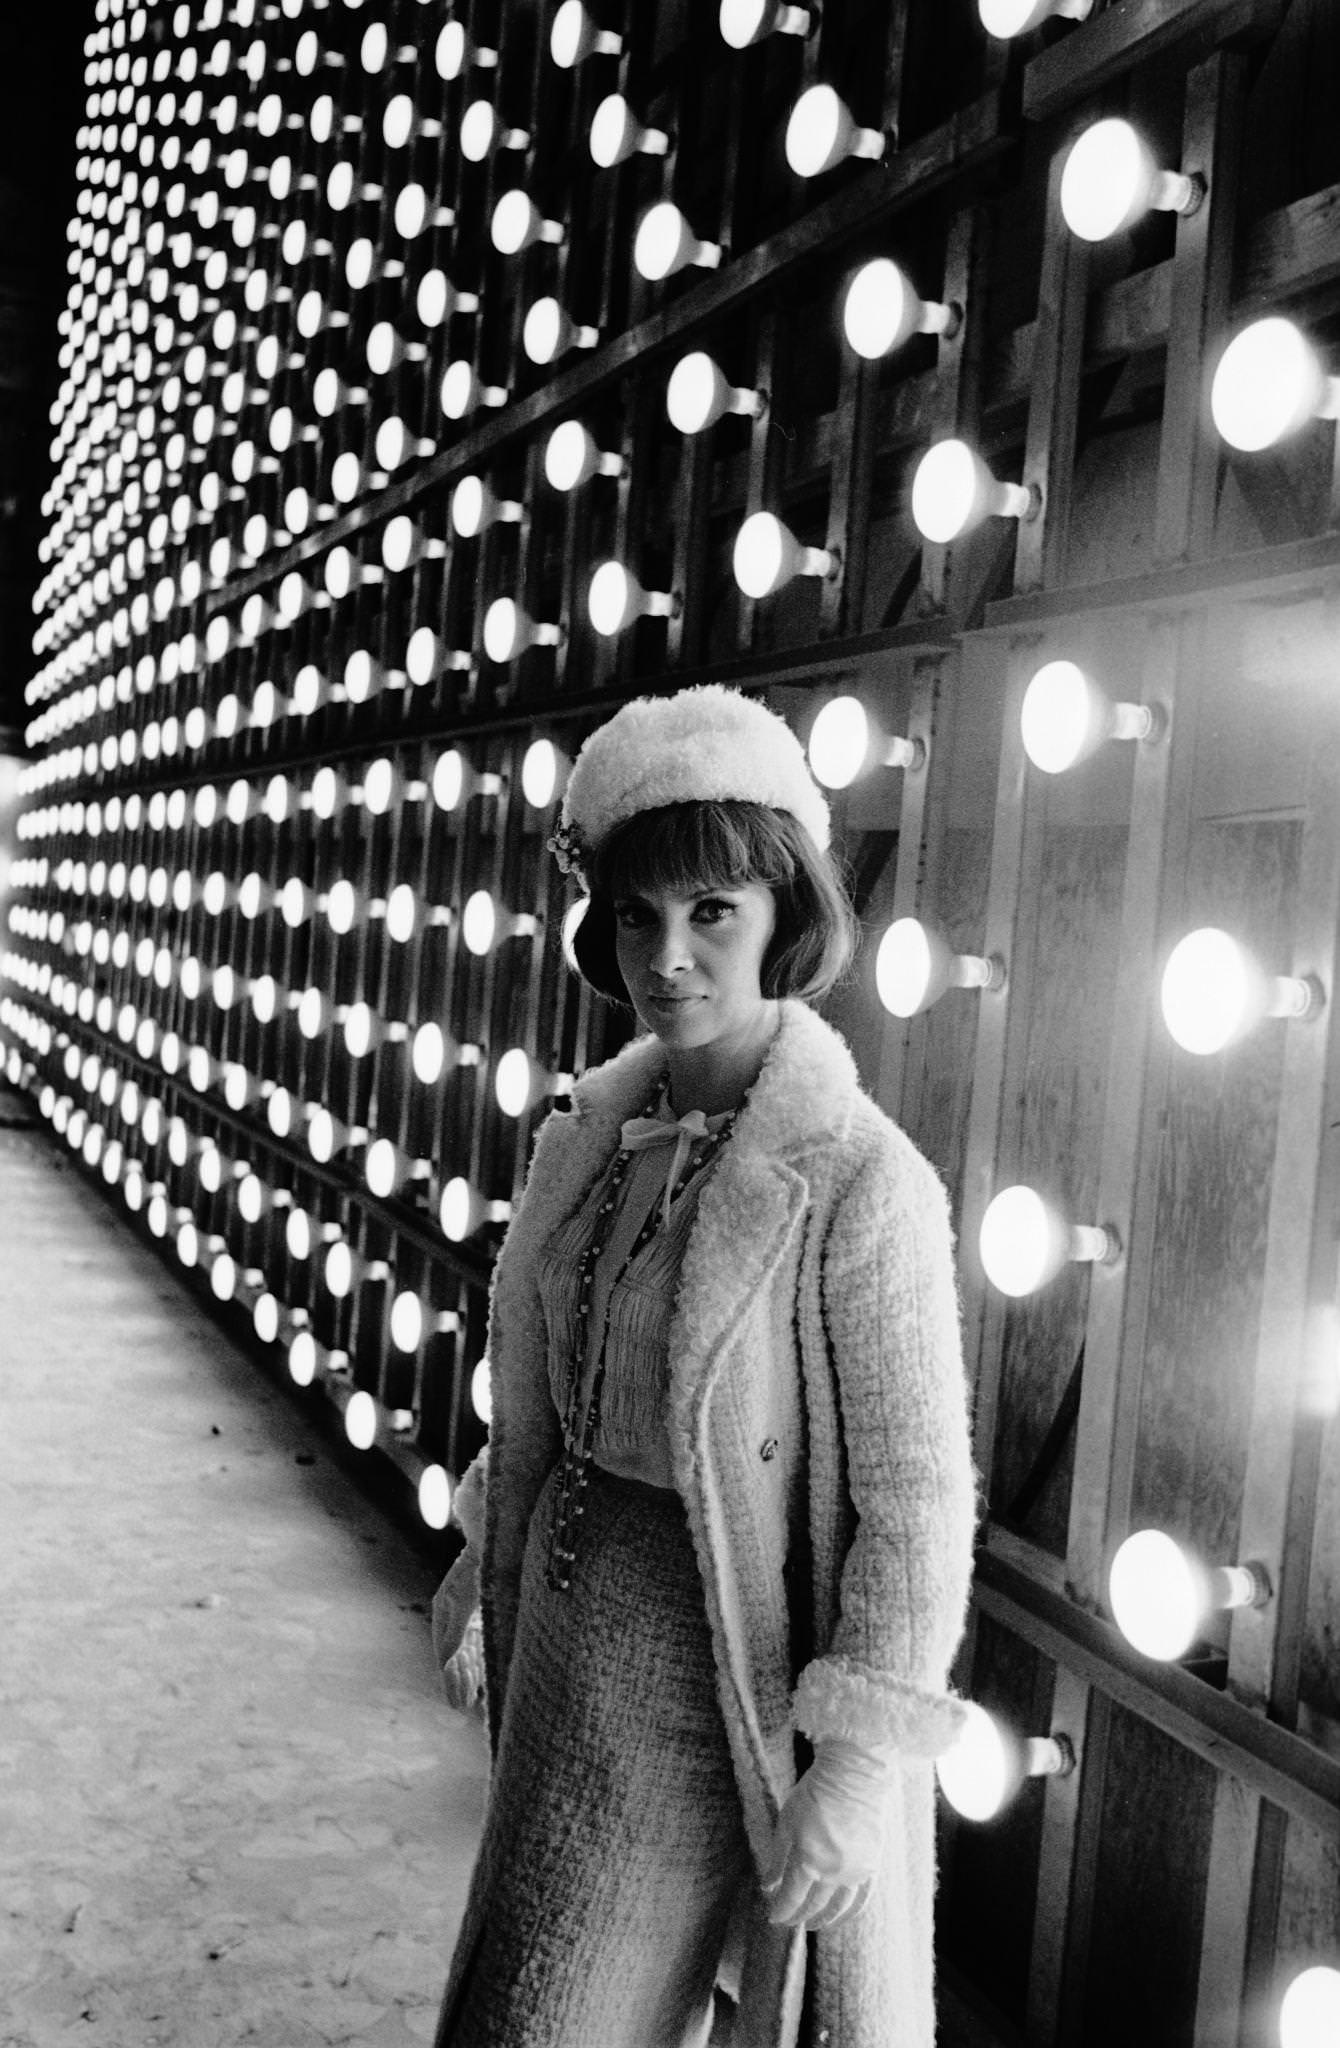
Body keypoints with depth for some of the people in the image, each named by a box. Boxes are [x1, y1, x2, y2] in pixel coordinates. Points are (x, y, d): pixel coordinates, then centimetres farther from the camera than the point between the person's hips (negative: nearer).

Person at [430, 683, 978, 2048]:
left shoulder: (861, 1183, -21)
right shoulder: (594, 1139, 0)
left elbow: (915, 1500, -18)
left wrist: (857, 1764, -17)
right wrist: (490, 1594, 17)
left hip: (727, 1669, -6)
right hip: (571, 1646, 6)